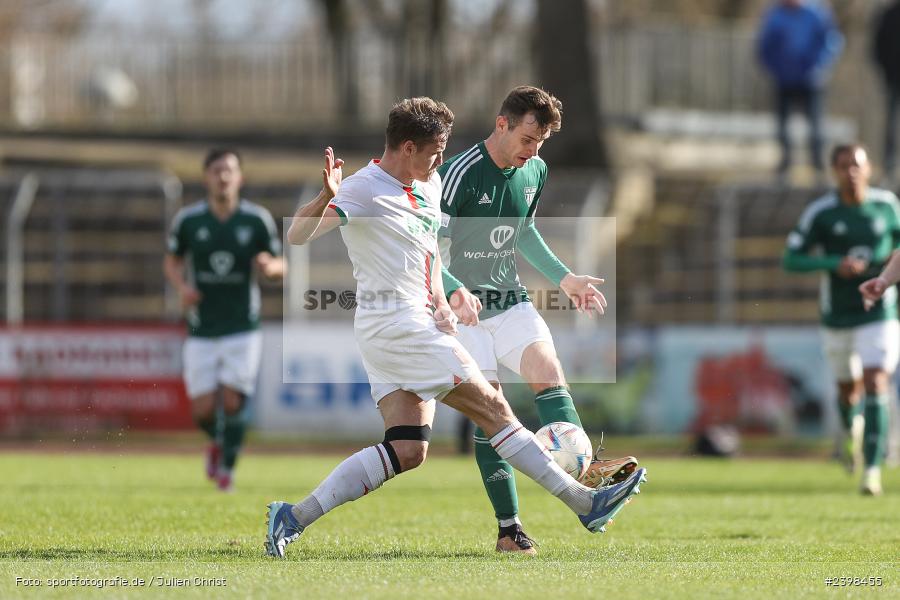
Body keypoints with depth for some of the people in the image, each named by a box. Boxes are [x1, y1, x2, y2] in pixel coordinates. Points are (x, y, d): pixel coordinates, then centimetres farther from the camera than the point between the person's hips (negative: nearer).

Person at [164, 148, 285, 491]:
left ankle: (227, 468, 11)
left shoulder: (257, 220, -4)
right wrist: (182, 286, -9)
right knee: (203, 411, -3)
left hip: (242, 330, -1)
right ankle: (218, 442, 32)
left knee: (233, 402, -11)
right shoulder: (188, 219, -3)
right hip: (201, 331, 1)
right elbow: (172, 261, 11)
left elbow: (280, 266, 4)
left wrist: (270, 266, -20)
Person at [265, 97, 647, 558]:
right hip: (393, 324, -9)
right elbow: (298, 235, -21)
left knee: (407, 451, 0)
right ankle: (584, 502, -3)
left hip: (417, 322, 9)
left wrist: (438, 300, 11)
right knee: (492, 406, -7)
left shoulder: (427, 186, 14)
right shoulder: (363, 189, -13)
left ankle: (293, 517, 0)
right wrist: (326, 196, -40)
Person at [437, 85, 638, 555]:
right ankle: (509, 529, -9)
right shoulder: (460, 175, -18)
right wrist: (456, 293, -36)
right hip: (462, 310, -5)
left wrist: (565, 278, 17)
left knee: (548, 371, -21)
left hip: (510, 301, 5)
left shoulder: (535, 172, 4)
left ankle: (586, 470, -36)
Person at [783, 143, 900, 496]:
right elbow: (791, 260, -10)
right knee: (849, 389, 15)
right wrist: (835, 264, -24)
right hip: (838, 317, 1)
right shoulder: (820, 212, -9)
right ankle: (853, 429, 51)